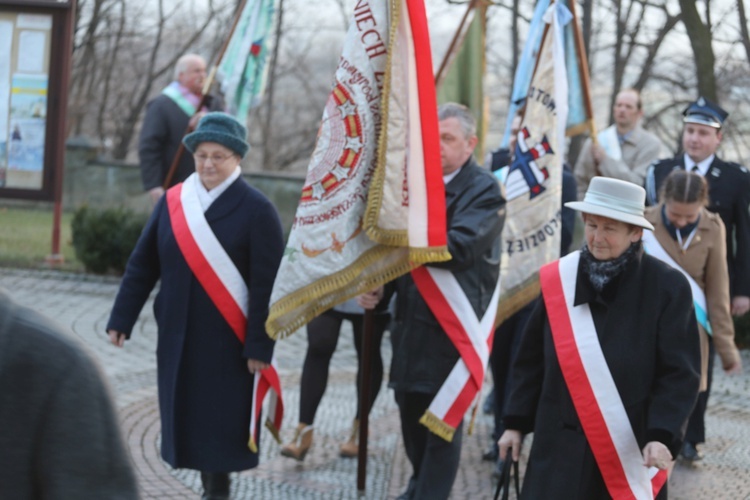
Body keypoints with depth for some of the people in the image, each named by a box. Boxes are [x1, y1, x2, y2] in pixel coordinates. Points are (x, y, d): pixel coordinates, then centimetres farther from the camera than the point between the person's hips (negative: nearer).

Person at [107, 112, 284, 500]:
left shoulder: (256, 210, -9)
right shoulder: (172, 202, 3)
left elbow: (268, 285, -10)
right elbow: (142, 264, 8)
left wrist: (260, 347, -14)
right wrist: (121, 319, 4)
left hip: (227, 340, -4)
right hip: (178, 337, 4)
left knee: (220, 423, 1)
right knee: (189, 419, 9)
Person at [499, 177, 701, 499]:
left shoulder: (667, 288, -6)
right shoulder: (558, 279, 1)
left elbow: (679, 372, -8)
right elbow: (531, 359, 9)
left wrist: (662, 435, -20)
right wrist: (516, 422, 7)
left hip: (632, 448, -1)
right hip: (562, 448, 1)